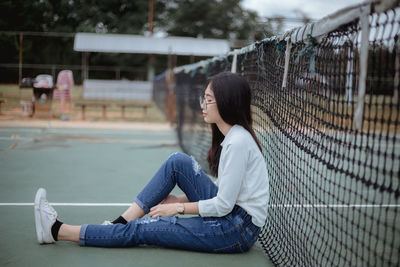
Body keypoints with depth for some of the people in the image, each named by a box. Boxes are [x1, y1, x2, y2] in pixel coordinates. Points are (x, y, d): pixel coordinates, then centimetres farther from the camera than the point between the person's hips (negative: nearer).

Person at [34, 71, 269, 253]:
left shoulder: (238, 142, -21)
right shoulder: (230, 136, 9)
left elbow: (223, 205, -20)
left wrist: (179, 207, -9)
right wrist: (182, 199, 6)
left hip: (238, 230, -8)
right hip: (228, 214, 8)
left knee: (141, 230, -8)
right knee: (178, 161, -1)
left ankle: (56, 230, 2)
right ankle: (122, 222, 2)